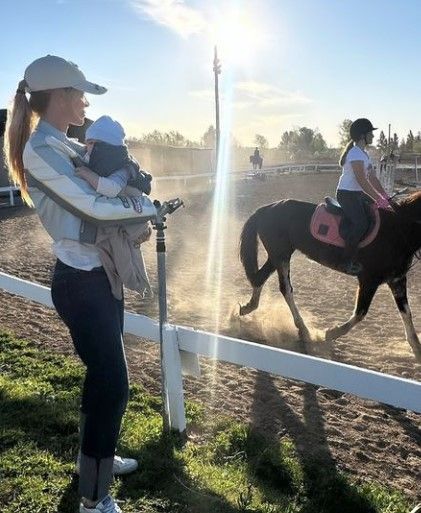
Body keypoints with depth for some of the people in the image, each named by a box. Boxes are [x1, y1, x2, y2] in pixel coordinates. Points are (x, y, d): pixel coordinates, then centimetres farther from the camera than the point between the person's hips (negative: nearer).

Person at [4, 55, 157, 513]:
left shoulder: (68, 146, 12)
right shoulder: (39, 150, -16)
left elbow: (108, 184, 18)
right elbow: (93, 207, -22)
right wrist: (147, 208, -7)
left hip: (99, 274, 9)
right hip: (79, 281, -9)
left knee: (103, 374, 22)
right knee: (112, 382, -5)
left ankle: (97, 455, 43)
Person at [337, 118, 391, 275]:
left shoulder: (364, 153, 15)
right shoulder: (355, 153, -17)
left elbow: (373, 178, 14)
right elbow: (362, 181, -23)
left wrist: (385, 196, 5)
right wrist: (379, 200, -23)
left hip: (358, 194, 11)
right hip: (347, 194, -10)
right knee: (360, 224, -24)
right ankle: (348, 262, -18)